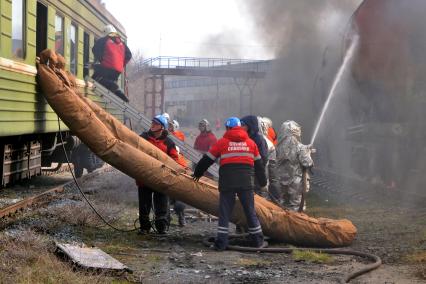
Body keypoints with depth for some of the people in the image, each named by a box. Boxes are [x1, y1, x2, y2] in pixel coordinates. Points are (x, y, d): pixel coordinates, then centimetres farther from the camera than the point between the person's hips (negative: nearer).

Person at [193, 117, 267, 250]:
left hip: (227, 182, -2)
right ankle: (257, 240, 16)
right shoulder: (251, 143, 13)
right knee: (250, 210, 11)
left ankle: (221, 242, 0)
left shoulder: (222, 142, 5)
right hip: (246, 182, 2)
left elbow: (207, 159, 10)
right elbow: (258, 164, 19)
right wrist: (263, 181, 30)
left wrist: (197, 173, 24)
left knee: (224, 211, 4)